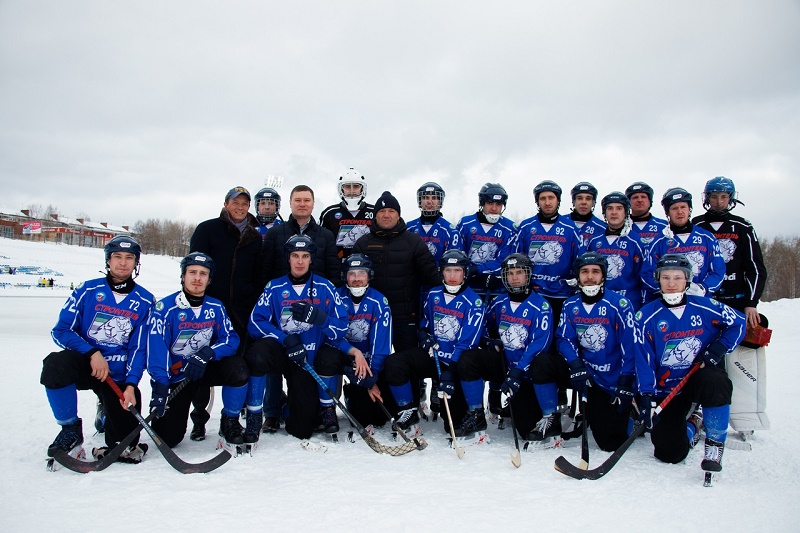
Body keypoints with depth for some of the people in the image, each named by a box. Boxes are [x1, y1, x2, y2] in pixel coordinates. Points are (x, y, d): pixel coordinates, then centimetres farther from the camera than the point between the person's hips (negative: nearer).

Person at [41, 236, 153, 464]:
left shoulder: (144, 301, 0)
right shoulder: (87, 290, 1)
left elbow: (139, 348, -2)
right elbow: (61, 331, -3)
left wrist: (130, 385, -15)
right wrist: (92, 353, -18)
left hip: (118, 374, 0)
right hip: (83, 363, 0)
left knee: (125, 439, -11)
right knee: (56, 364, -35)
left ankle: (110, 410, 26)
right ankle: (70, 430, -13)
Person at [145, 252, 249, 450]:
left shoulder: (216, 307, -2)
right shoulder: (166, 307, -14)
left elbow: (231, 339, -9)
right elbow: (156, 349, -22)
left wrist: (207, 354, -28)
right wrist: (160, 387, -34)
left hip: (204, 369, 3)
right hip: (174, 376, -2)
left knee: (237, 367, -28)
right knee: (168, 437, -10)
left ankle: (230, 423, -7)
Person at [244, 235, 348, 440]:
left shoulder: (324, 288, -1)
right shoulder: (274, 288, -1)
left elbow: (341, 327, -6)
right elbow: (255, 323, -10)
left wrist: (316, 316, -25)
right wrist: (287, 340, -24)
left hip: (309, 359, 0)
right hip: (280, 352, 0)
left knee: (302, 431, -3)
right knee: (259, 352, -36)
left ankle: (326, 408, 33)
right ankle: (254, 415, -15)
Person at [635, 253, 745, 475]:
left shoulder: (704, 306, -5)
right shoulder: (647, 316, -8)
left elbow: (738, 323, 8)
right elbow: (643, 360, -9)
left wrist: (718, 349, -7)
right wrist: (647, 397, -15)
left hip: (700, 376, 0)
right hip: (665, 388, 0)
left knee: (715, 382, -38)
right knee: (669, 453, -8)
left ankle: (715, 444, -14)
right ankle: (691, 425, 28)